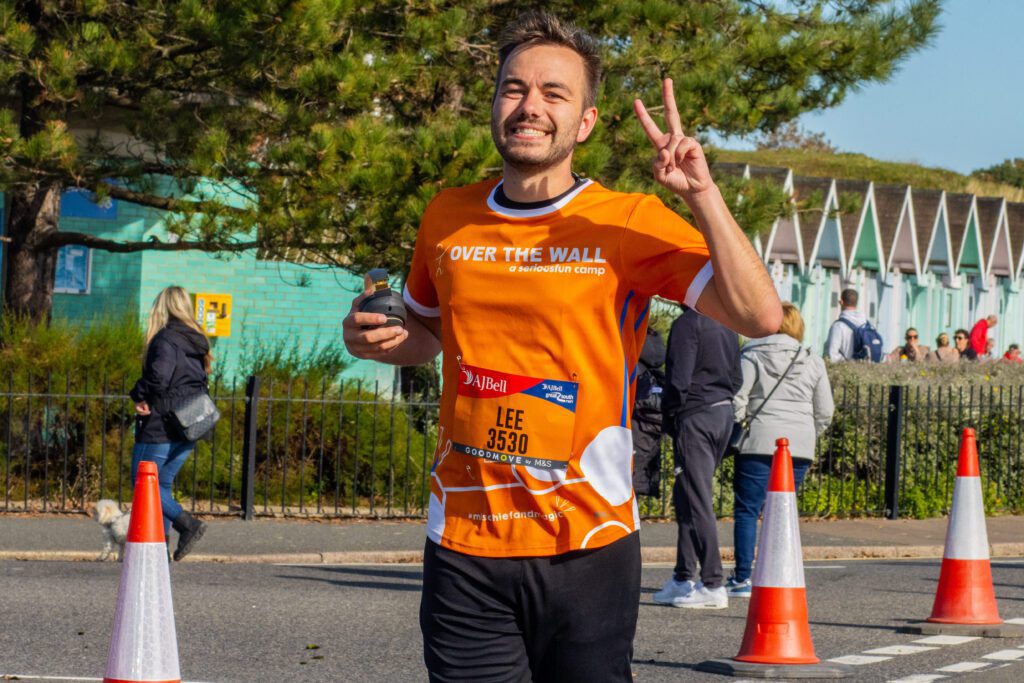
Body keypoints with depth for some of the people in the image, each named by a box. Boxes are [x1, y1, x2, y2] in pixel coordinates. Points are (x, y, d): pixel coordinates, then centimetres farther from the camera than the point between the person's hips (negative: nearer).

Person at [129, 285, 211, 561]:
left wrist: (140, 396, -12)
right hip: (188, 429, 8)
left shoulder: (166, 339, -14)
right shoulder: (196, 342, 11)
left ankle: (187, 523, -16)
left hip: (160, 427, -8)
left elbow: (159, 375, -30)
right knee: (162, 484, 14)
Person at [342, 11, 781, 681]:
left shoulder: (630, 224, -4)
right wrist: (376, 340, 4)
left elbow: (759, 316, -14)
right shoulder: (448, 217, 7)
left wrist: (702, 195, -20)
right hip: (464, 546, 3)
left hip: (587, 547, -2)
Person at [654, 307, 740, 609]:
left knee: (697, 501, -6)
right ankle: (684, 578, 18)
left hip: (695, 416, -8)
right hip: (724, 413, 8)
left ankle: (713, 585, -8)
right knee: (686, 497, 16)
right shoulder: (727, 325, 14)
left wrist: (670, 414, -4)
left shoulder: (687, 323, -12)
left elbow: (678, 378, -16)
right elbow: (736, 378, 17)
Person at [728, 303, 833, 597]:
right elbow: (825, 412, 10)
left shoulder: (752, 357, 1)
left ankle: (743, 579, -6)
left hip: (760, 442, -3)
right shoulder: (813, 363, 10)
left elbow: (737, 399, -4)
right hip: (800, 447, 3)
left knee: (747, 509, 0)